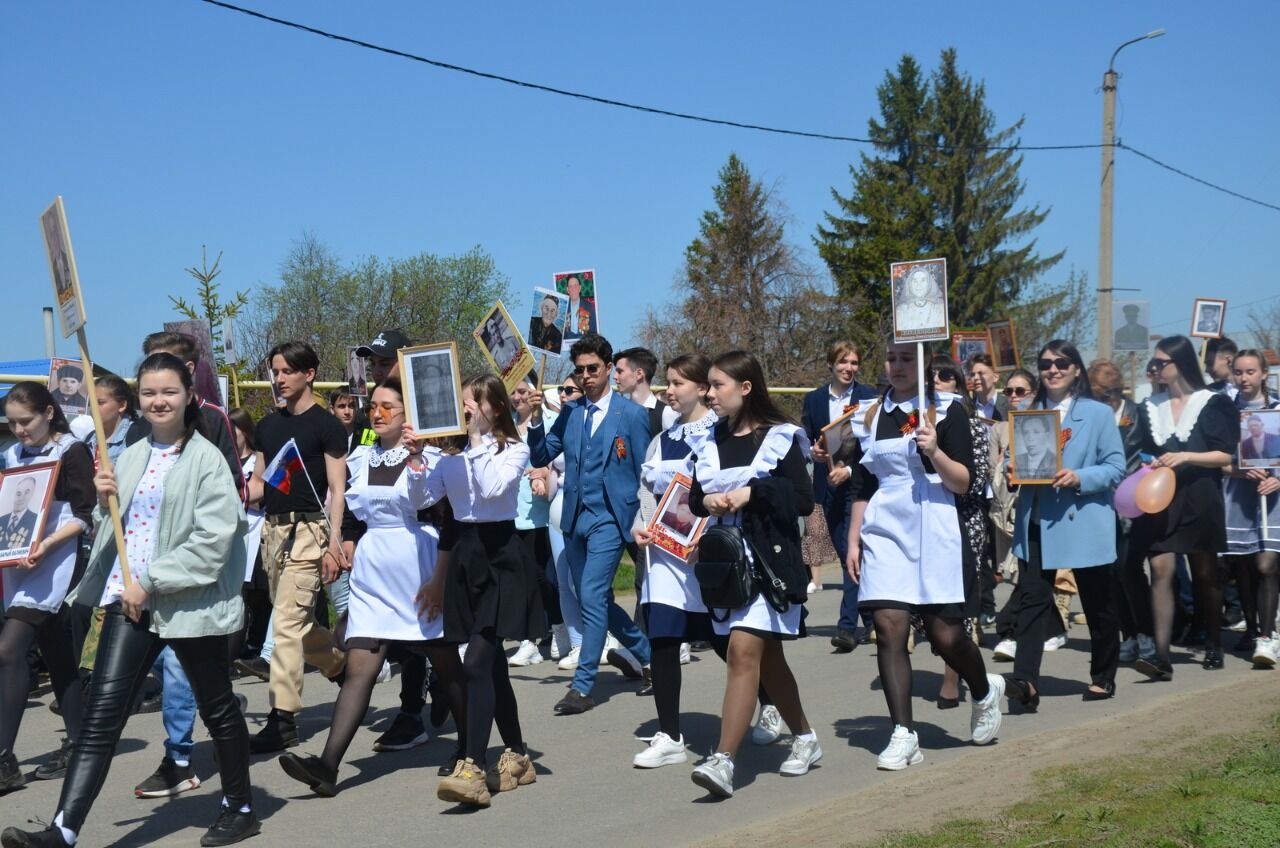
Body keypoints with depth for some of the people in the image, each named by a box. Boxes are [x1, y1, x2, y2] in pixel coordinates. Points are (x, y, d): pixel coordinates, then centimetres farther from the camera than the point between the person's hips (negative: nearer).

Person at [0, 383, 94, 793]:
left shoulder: (72, 452, -5)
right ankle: (76, 745, 19)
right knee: (57, 658, 10)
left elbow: (85, 516, -9)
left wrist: (48, 543, -22)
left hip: (57, 564, -7)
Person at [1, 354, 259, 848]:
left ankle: (240, 808, 29)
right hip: (130, 599, 5)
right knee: (103, 710, -5)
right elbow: (110, 532, 19)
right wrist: (104, 500, -1)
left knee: (216, 708, 11)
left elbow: (213, 539, -15)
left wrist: (152, 583, -16)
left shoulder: (207, 459, -7)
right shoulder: (131, 458, 13)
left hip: (189, 600, -5)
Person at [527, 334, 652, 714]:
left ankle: (582, 686, -9)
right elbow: (541, 457, 6)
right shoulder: (570, 412, 9)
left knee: (592, 596, -14)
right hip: (574, 518, 6)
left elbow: (644, 473, -2)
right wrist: (536, 420, -9)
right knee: (594, 598, 14)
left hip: (609, 517, -6)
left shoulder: (632, 414, -4)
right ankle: (642, 650, 36)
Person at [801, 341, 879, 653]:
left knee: (854, 553, -13)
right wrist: (812, 450, -9)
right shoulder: (814, 399, 9)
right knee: (846, 556, 10)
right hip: (828, 486, 5)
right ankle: (869, 621, 23)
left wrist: (849, 470, -14)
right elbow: (804, 439, 13)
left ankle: (847, 626, -15)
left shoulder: (869, 397, -2)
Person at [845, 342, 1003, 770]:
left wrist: (935, 451, -22)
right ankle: (903, 735, -3)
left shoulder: (948, 411, 0)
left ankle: (985, 691, 31)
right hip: (884, 533, 3)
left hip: (935, 534, -3)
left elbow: (963, 483, -6)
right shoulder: (873, 416, 11)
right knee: (889, 627, -9)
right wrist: (853, 541, 12)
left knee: (946, 634, -1)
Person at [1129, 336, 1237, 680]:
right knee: (1161, 569, -12)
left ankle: (1213, 645, 26)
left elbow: (1225, 456, -5)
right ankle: (1161, 655, -18)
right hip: (1159, 500, 2)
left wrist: (1186, 457, -17)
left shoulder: (1211, 403, 0)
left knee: (1205, 574, 8)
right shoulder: (1150, 407, 12)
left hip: (1199, 499, -2)